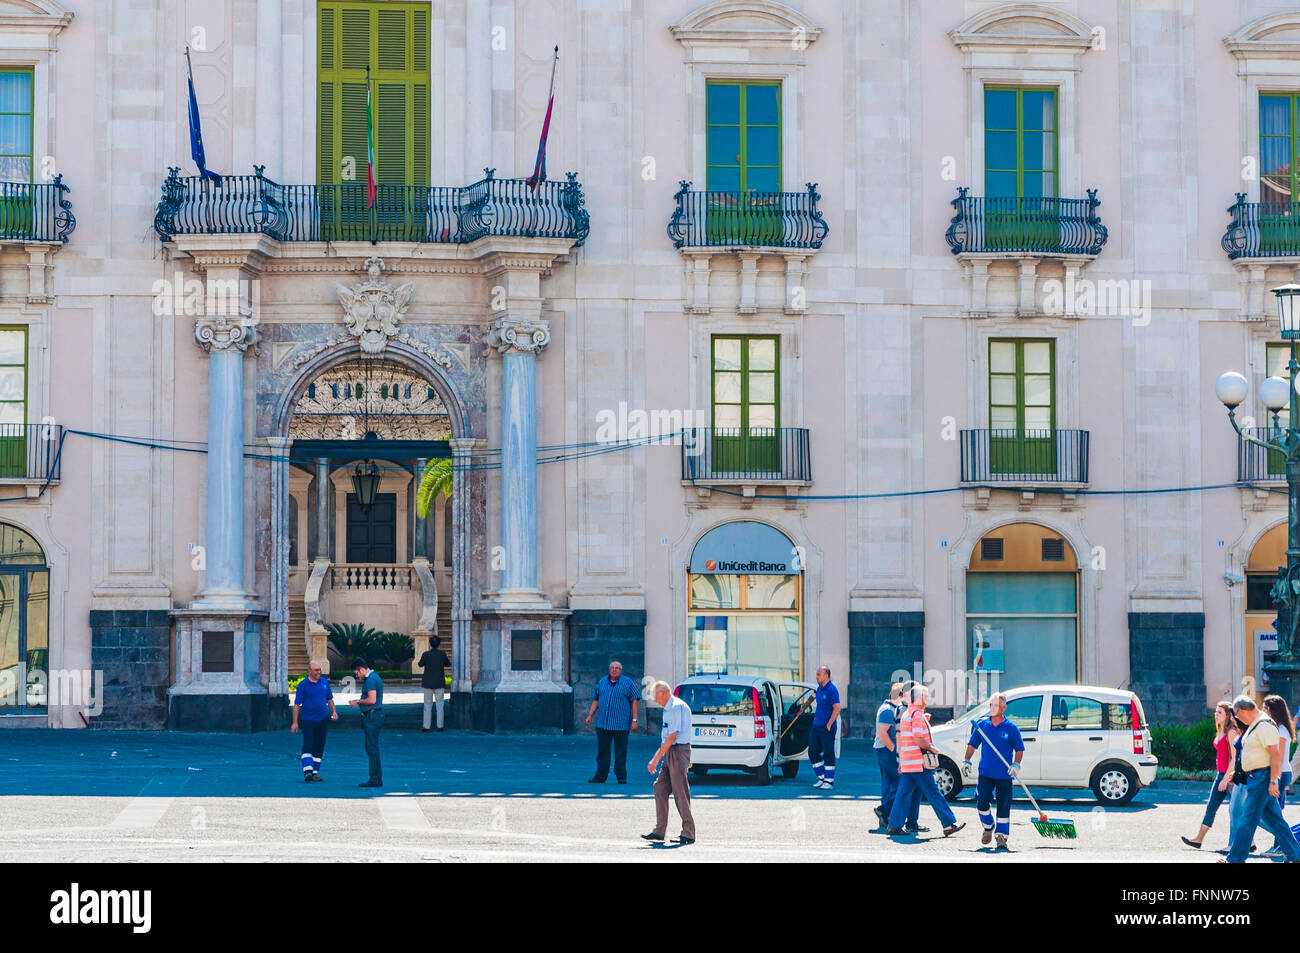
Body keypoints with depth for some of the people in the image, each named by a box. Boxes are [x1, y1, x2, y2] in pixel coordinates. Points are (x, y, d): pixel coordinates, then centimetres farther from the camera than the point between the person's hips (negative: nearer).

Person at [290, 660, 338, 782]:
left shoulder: (325, 682, 8)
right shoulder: (303, 685, -6)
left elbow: (329, 699, 19)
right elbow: (297, 705, -5)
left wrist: (333, 712, 3)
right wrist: (295, 722, -9)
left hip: (322, 720, 5)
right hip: (308, 720, -5)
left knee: (319, 748, 6)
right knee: (308, 746, -14)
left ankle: (315, 772, 12)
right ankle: (307, 771, -21)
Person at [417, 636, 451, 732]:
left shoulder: (426, 654, -10)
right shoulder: (442, 654, -9)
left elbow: (420, 664, 4)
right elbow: (448, 664, 4)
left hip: (428, 683, 0)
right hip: (439, 683, 0)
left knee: (428, 704, 7)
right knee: (439, 704, 7)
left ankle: (426, 726, 5)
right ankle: (440, 726, 6)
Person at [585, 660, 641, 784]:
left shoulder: (628, 683, 2)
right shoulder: (601, 682, 14)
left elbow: (635, 701, -1)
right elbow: (595, 700, 20)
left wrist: (634, 720, -7)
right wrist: (590, 715, 11)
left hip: (621, 725, -4)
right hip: (602, 724, 4)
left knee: (620, 752, 0)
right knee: (602, 750, 4)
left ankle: (621, 777, 6)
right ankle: (600, 776, 9)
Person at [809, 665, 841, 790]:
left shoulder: (831, 689, -14)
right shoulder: (819, 688, 13)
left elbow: (837, 708, -19)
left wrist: (829, 725, -18)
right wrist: (815, 719, 16)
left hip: (827, 728, -9)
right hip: (816, 726, 9)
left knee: (828, 754, -2)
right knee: (812, 752, 9)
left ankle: (829, 781, 4)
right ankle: (821, 778, 20)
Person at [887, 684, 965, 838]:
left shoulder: (906, 714, 17)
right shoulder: (918, 714, -13)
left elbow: (899, 737, 21)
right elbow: (917, 739, -21)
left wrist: (901, 760, 24)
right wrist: (932, 748, -8)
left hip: (906, 762, 9)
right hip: (918, 762, -9)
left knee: (903, 793, 8)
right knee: (933, 793, -5)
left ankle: (895, 825, 6)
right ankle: (949, 824, -2)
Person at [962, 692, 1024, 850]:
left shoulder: (1011, 727, 0)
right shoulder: (981, 725, 6)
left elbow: (1019, 749, 4)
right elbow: (972, 745, 13)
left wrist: (1016, 765, -11)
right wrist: (966, 761, 2)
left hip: (1004, 776, -2)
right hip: (985, 772, 2)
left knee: (1004, 806, 0)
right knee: (982, 802, -9)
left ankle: (1002, 836, 11)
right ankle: (988, 827, 16)